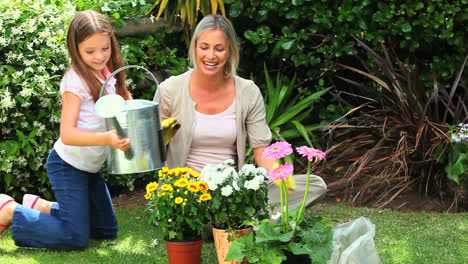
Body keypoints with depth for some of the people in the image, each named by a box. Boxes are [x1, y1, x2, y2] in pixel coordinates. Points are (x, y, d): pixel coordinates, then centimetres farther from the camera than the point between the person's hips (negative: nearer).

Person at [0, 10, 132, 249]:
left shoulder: (108, 75, 2)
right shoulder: (76, 81, -21)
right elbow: (67, 133, -27)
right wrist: (107, 139, -40)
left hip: (90, 168, 8)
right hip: (68, 166, -8)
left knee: (107, 231, 16)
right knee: (76, 238, -9)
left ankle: (40, 207, 23)